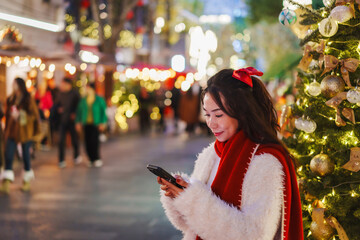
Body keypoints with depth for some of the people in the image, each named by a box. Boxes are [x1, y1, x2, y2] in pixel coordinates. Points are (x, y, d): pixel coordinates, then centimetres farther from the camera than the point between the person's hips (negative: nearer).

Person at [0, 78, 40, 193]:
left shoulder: (28, 99, -7)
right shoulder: (10, 99, 9)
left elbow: (34, 115, -10)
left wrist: (19, 115, -21)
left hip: (25, 132, -4)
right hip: (12, 131, 4)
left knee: (25, 155, 7)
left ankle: (27, 181, 24)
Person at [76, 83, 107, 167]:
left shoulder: (99, 99, -1)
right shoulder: (83, 100, 8)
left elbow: (103, 111, 0)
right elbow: (79, 111, 13)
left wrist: (103, 123, -6)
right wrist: (78, 122, 5)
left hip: (96, 124, -3)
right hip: (86, 124, 3)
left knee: (94, 141, -12)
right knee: (88, 142, -1)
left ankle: (97, 159, 1)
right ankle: (91, 160, 10)